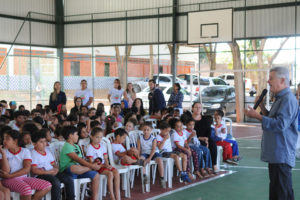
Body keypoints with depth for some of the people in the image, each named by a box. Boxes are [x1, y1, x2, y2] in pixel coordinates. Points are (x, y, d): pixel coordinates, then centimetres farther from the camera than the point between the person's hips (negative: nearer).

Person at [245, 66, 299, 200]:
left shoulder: (288, 99, -16)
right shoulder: (280, 98, 18)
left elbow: (280, 124, -25)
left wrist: (257, 116, -21)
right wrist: (262, 106, 12)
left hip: (282, 155, -11)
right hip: (275, 154, 11)